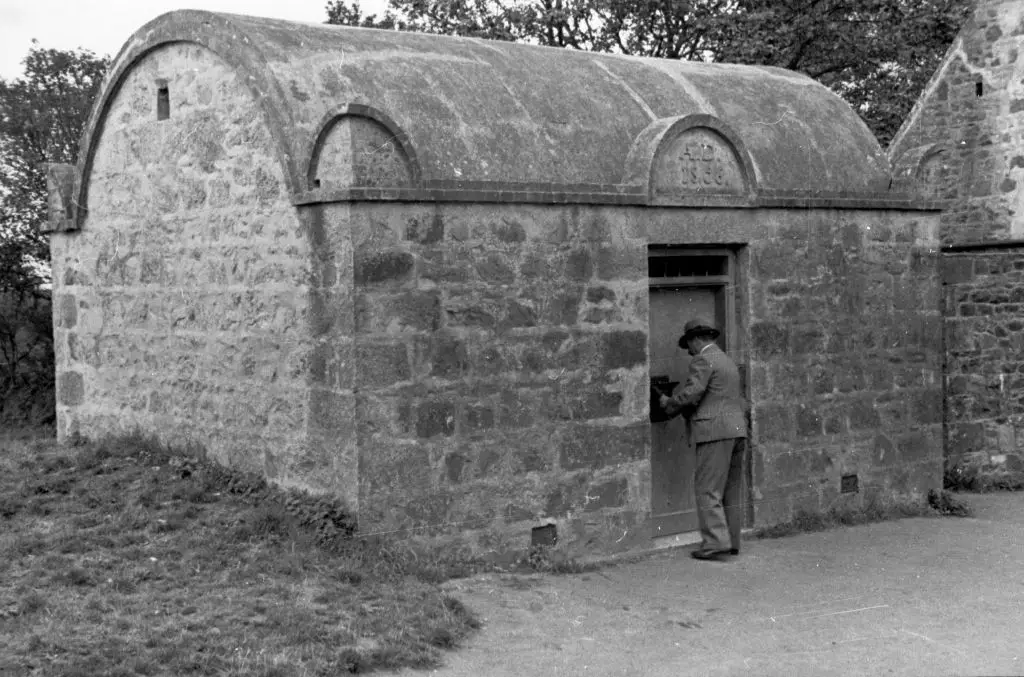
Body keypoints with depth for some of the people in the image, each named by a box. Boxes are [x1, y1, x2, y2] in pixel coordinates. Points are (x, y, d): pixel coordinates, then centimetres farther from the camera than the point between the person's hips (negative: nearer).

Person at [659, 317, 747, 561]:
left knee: (708, 489, -7)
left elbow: (691, 393, -17)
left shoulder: (703, 361, -7)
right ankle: (731, 541, 15)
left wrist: (669, 403, 0)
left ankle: (715, 543, -12)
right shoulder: (727, 361, 23)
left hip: (716, 431, -10)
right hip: (737, 428, 10)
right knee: (732, 489, 11)